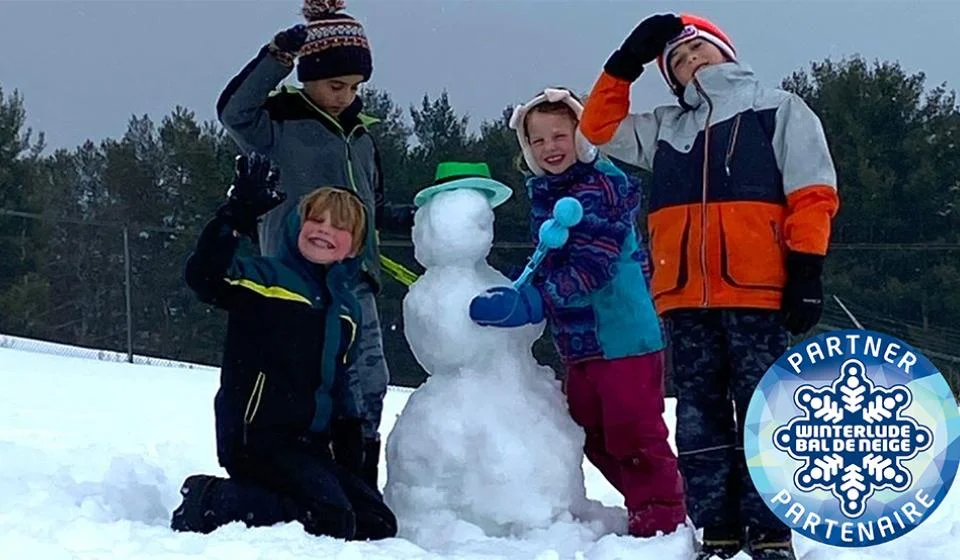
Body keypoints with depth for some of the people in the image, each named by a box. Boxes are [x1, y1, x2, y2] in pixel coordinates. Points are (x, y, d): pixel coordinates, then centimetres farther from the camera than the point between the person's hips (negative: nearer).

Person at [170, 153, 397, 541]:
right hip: (259, 437, -8)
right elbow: (203, 276, -23)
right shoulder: (262, 280, -3)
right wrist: (237, 217, -33)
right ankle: (209, 502, -13)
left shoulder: (346, 306, 20)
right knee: (330, 522, -26)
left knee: (378, 524, -1)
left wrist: (351, 444, 18)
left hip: (314, 447, 8)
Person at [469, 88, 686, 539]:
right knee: (595, 437, 15)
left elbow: (589, 268, -23)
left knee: (633, 434, -6)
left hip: (623, 336, -9)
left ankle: (661, 521, 4)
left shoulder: (601, 188, -15)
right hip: (579, 342, 9)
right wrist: (519, 293, 1)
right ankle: (644, 503, 27)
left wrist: (528, 303, -29)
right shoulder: (542, 195, 12)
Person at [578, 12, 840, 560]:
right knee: (701, 420, 3)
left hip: (757, 294, -5)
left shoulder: (779, 109, 10)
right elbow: (602, 125, 28)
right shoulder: (667, 127, 23)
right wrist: (627, 62, 19)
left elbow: (812, 195, 3)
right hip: (687, 299, 5)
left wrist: (807, 271, -7)